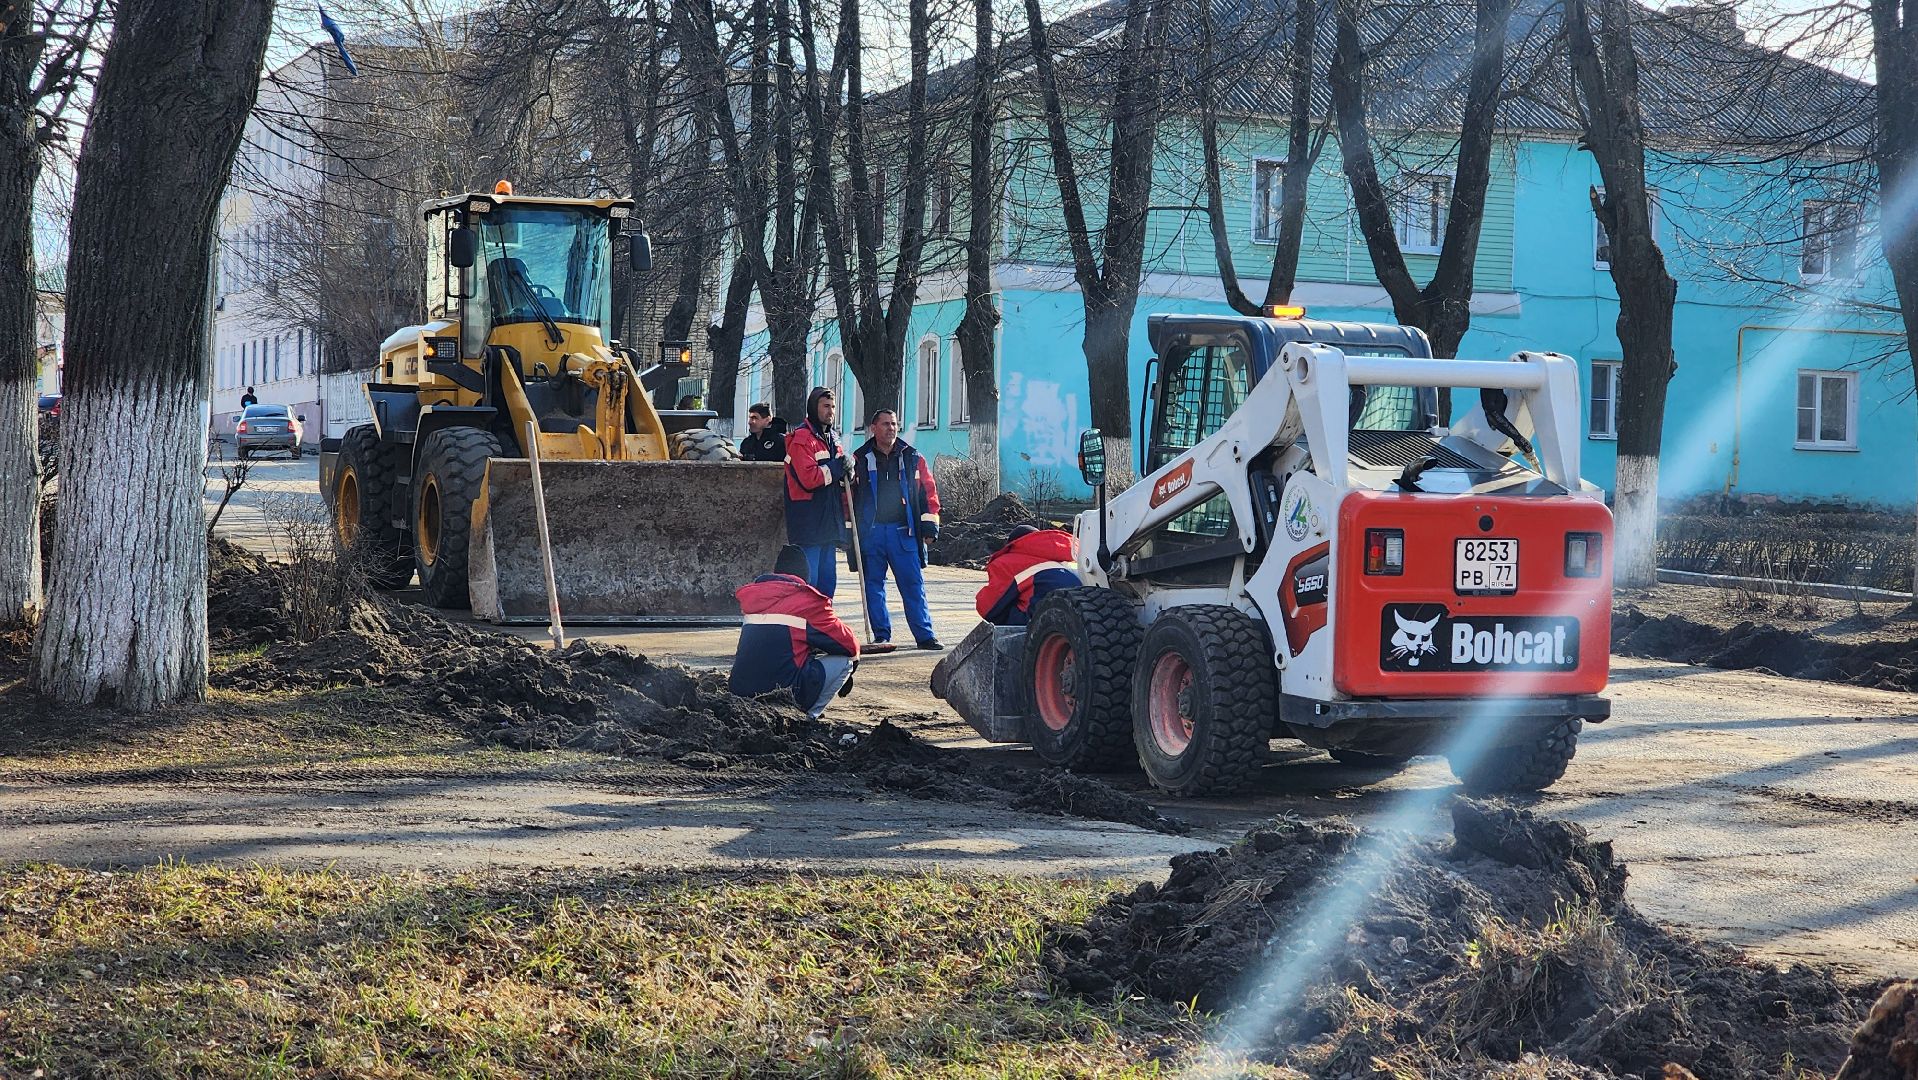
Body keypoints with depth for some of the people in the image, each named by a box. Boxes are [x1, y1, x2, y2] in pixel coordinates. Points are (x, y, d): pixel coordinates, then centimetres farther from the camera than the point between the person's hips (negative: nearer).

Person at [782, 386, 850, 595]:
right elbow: (808, 478, -21)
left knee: (827, 581, 13)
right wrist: (838, 467, -13)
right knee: (808, 581, -9)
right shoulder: (801, 438, -10)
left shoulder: (832, 438, 18)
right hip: (808, 522, -9)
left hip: (829, 522, 9)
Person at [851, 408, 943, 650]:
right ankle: (881, 635, 12)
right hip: (870, 532, 0)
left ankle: (925, 636, 1)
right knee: (873, 586, 4)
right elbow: (848, 495, 12)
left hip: (903, 532, 0)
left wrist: (929, 526, 4)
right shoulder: (860, 459, 7)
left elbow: (928, 492, 9)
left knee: (914, 585, -2)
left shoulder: (912, 458, 9)